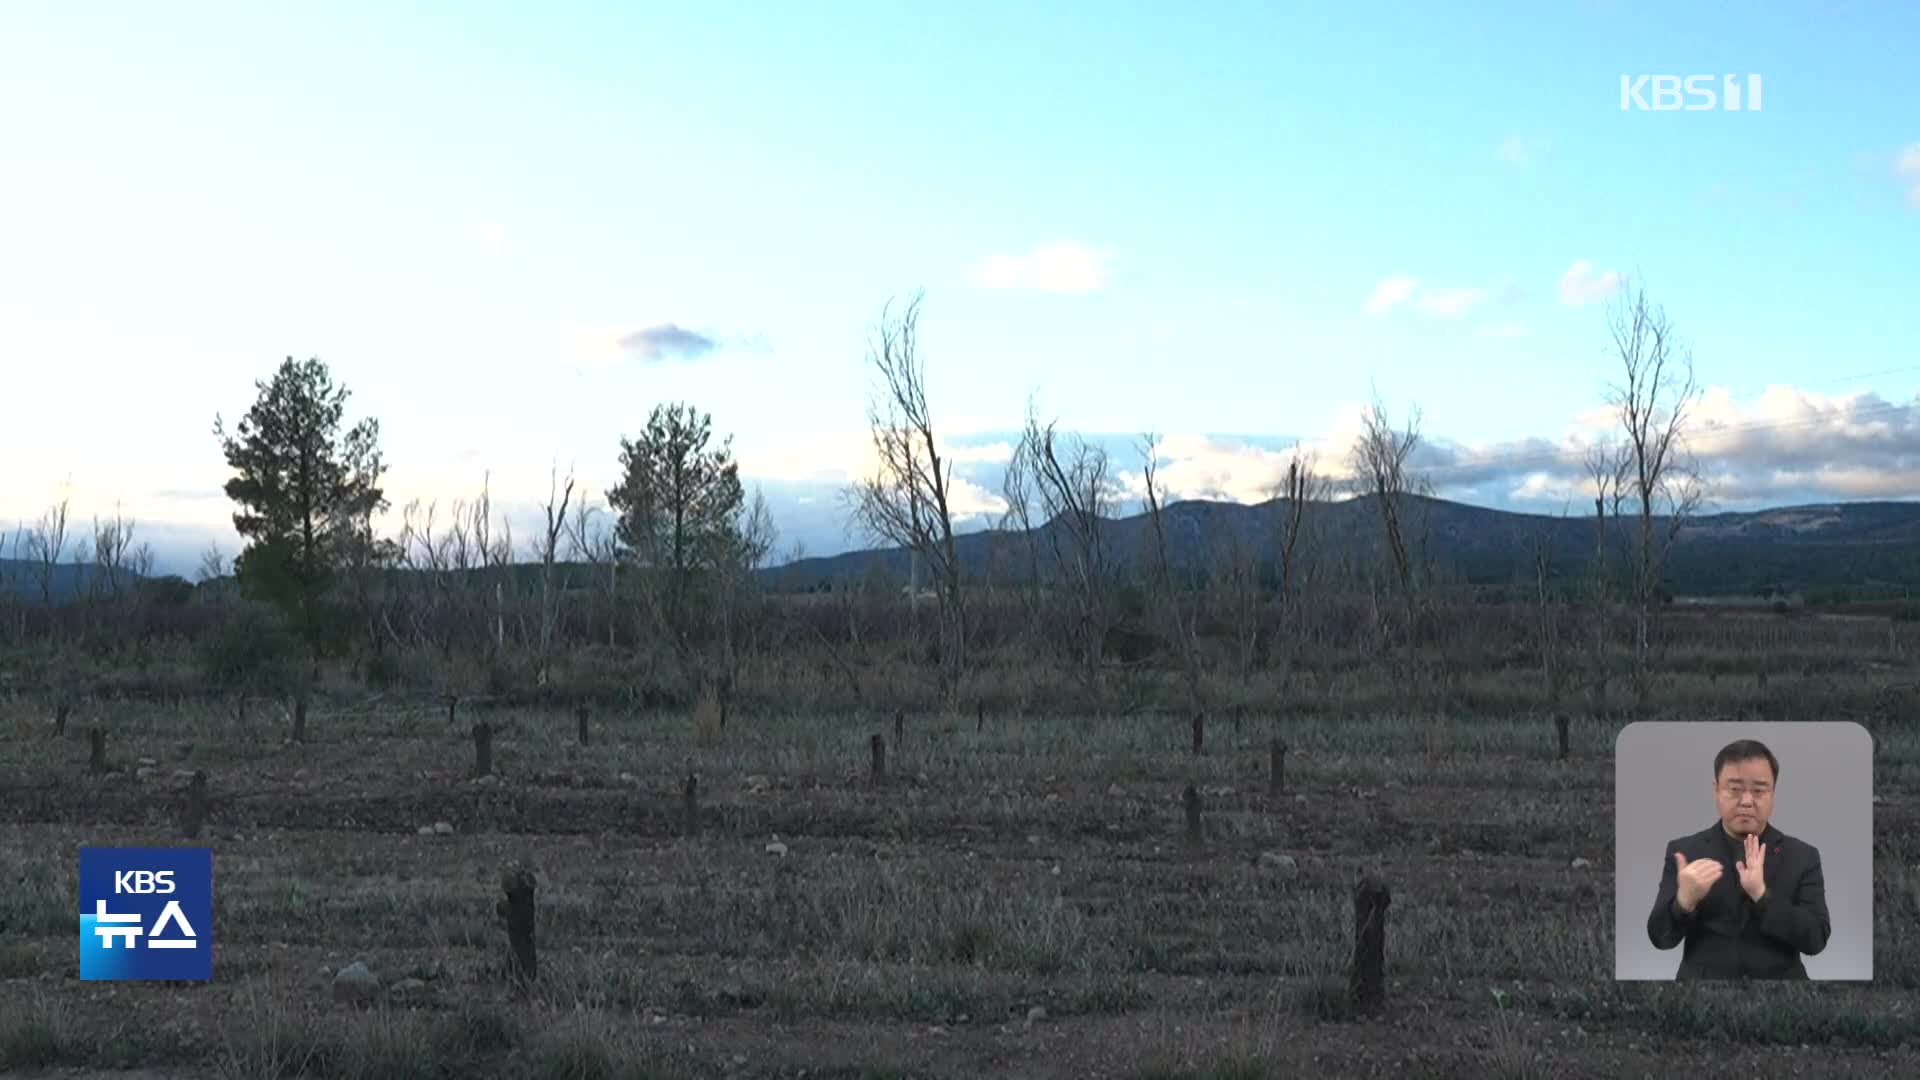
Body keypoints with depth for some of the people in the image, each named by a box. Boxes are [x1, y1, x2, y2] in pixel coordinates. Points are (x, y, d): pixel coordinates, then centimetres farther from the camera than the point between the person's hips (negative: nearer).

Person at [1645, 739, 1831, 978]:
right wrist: (1685, 899, -26)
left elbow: (1816, 940, -9)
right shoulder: (1684, 852, -1)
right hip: (1702, 977, 0)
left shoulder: (1803, 856, 1)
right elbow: (1661, 937, -7)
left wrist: (1762, 895, -22)